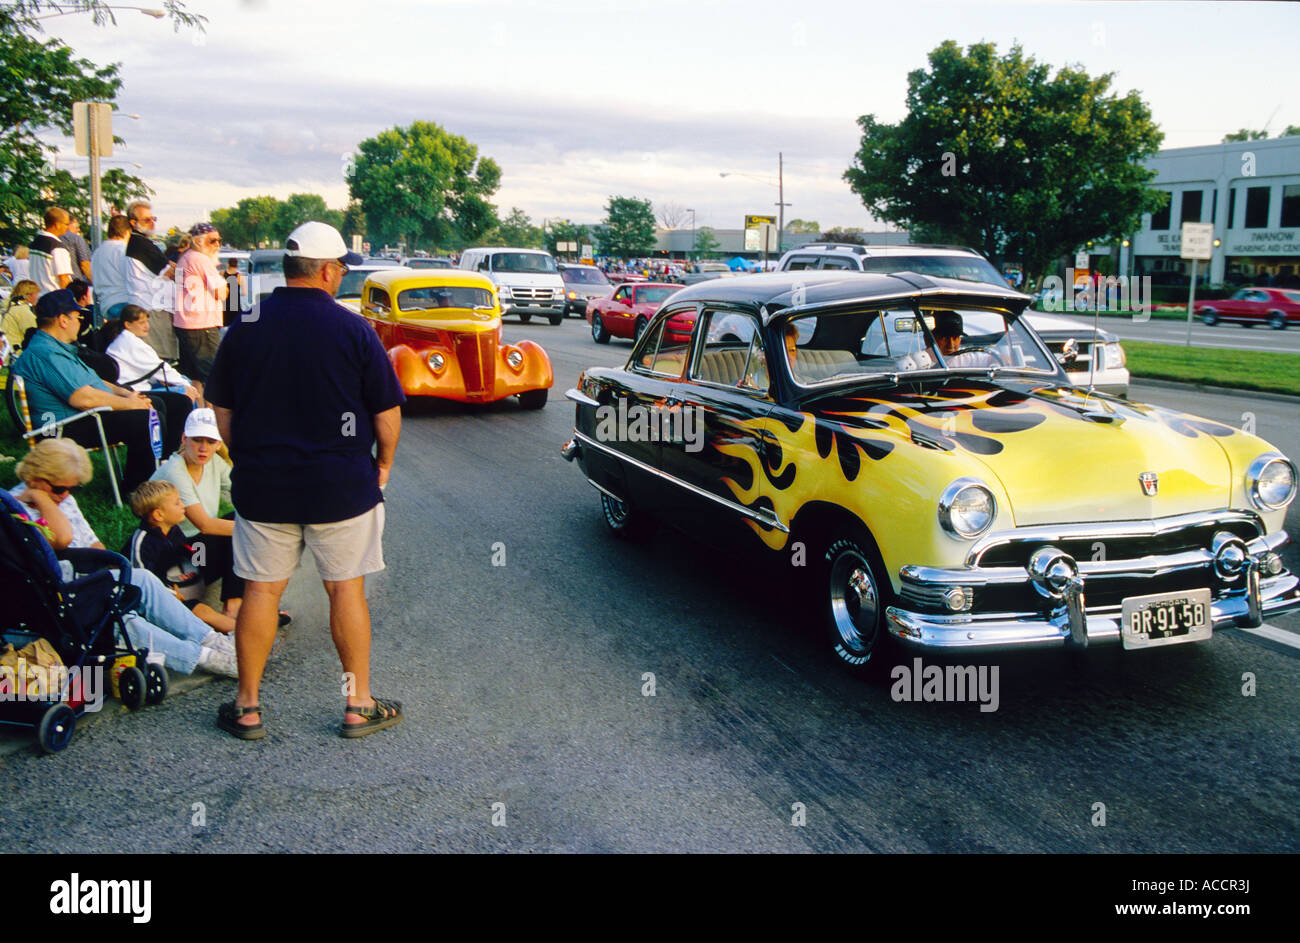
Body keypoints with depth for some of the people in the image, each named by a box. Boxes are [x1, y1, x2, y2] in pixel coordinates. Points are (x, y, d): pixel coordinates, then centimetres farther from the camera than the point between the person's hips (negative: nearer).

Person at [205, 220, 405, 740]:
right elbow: (387, 410, -5)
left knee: (261, 591, 11)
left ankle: (247, 707, 20)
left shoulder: (244, 327, 1)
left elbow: (222, 411, 7)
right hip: (341, 485, -2)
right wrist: (382, 463, 11)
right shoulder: (352, 329, -8)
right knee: (346, 590, 8)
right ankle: (359, 705, 17)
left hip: (261, 485, 2)